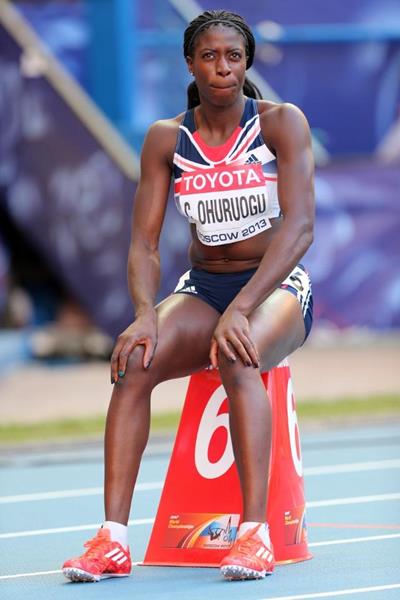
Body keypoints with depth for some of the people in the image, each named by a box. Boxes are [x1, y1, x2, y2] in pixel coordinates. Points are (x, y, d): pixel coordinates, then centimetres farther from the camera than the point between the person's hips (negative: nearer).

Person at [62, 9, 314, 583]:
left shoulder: (282, 122, -8)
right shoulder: (166, 138, 2)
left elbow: (300, 225, -19)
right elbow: (144, 243, -2)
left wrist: (241, 310, -32)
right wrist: (146, 314, -24)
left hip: (278, 288, -3)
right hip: (201, 288, 3)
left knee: (236, 359, -38)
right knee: (134, 360, -28)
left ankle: (256, 532, -39)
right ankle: (112, 538, -33)